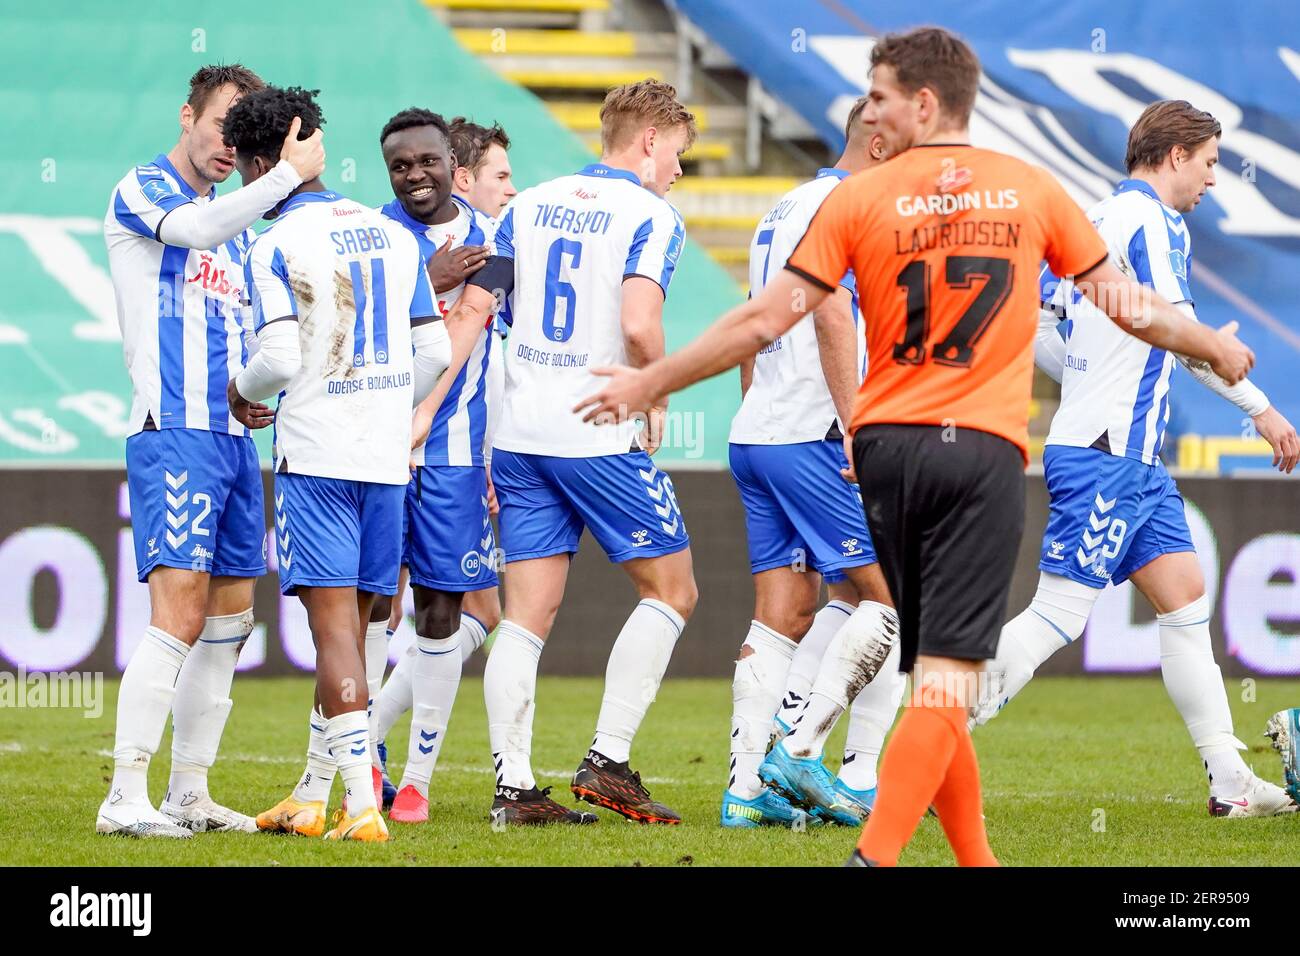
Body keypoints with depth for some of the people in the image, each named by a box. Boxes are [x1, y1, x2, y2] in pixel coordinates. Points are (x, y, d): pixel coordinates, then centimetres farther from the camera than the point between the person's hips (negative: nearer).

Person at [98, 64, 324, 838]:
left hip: (235, 435, 8)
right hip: (172, 431, -8)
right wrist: (290, 173, -21)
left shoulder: (240, 220, 20)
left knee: (230, 619, 8)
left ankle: (191, 794, 15)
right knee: (180, 614, -16)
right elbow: (197, 231, -25)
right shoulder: (141, 193, -3)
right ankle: (126, 797, -14)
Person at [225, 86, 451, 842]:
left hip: (317, 456, -6)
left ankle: (363, 805, -16)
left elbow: (282, 357, -15)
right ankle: (312, 796, 21)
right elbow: (436, 351, 11)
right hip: (387, 455, 6)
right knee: (352, 627, 12)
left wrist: (242, 391, 6)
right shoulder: (392, 236, 11)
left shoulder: (276, 245, -7)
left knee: (334, 624, -7)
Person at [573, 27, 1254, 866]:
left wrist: (649, 383, 9)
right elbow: (1126, 305, 11)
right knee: (948, 682, -6)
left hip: (886, 447, 1)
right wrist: (1216, 348, 30)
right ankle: (876, 854, -20)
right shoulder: (1033, 190, 4)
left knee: (932, 674, 14)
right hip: (986, 451, -1)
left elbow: (763, 322, -1)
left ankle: (973, 853, 17)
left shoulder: (860, 199, 1)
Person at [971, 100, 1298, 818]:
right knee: (1058, 616, -11)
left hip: (1136, 461, 10)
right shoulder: (1152, 221, -12)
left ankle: (1230, 780, 8)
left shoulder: (1096, 220, 14)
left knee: (1185, 599, 8)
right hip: (1105, 457, -10)